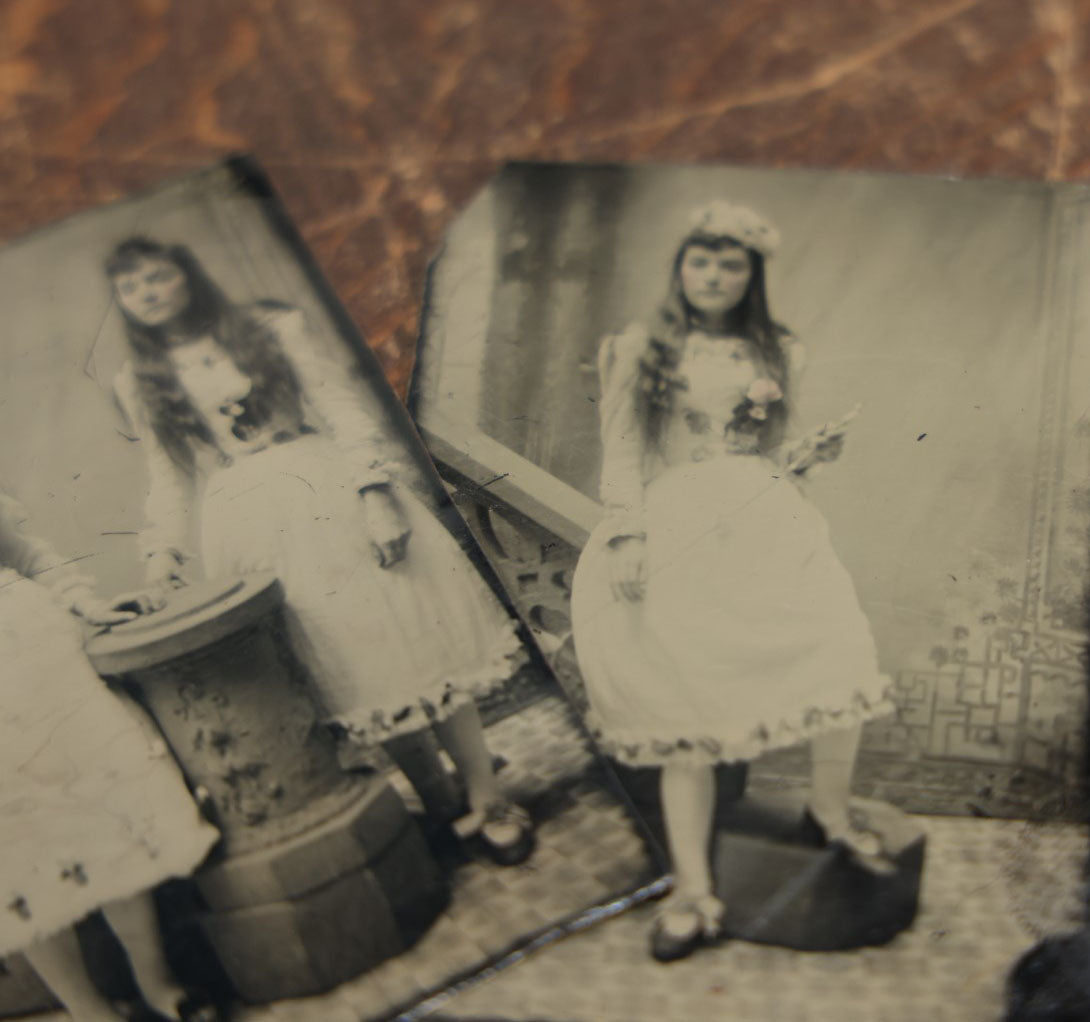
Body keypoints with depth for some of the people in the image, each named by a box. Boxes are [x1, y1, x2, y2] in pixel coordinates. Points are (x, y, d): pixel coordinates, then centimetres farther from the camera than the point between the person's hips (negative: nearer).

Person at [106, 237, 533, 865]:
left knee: (406, 637, -5)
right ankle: (428, 800, 17)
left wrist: (374, 494, -14)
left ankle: (487, 799, 3)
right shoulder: (140, 383, 10)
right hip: (250, 530, 2)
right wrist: (164, 549, -1)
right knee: (332, 670, 4)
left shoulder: (271, 328, 3)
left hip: (327, 499, -2)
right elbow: (169, 478, 14)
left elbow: (341, 408, -3)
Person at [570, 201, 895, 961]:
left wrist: (810, 456, 3)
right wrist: (626, 536, -7)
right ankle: (694, 892, -1)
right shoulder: (640, 350, 12)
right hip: (675, 532, -2)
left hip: (766, 525, 2)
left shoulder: (778, 356, 20)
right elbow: (623, 453, 5)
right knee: (689, 702, -9)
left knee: (845, 654, -16)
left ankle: (832, 807, 11)